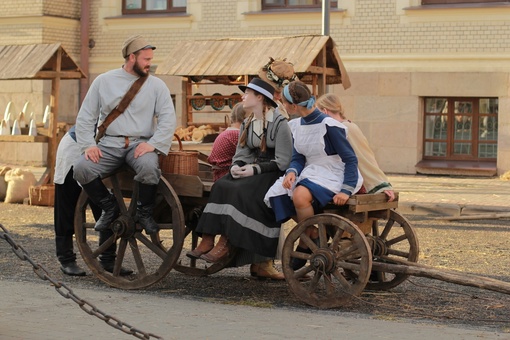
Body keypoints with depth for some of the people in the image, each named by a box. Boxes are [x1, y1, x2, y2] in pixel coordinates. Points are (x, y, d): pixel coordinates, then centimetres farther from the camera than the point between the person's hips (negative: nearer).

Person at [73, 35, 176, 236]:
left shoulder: (156, 85, 8)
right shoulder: (103, 81, 10)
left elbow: (168, 119, -1)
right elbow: (85, 117, 9)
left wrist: (153, 144, -16)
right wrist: (88, 145, -7)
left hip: (140, 144, -1)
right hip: (110, 144, 1)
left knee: (149, 168, -36)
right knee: (81, 169, -25)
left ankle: (144, 212, -8)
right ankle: (109, 208, -2)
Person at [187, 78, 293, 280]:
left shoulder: (279, 124, -7)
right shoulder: (247, 125, 17)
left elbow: (282, 162, -13)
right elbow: (241, 153, 11)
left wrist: (255, 169, -21)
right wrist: (236, 166, -12)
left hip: (273, 174, -6)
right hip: (252, 172, 6)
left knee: (242, 191, -32)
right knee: (221, 186, -21)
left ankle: (224, 245, -33)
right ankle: (207, 241, -31)